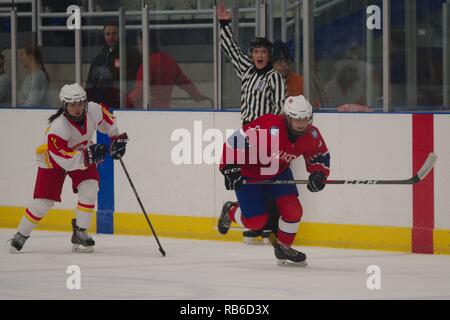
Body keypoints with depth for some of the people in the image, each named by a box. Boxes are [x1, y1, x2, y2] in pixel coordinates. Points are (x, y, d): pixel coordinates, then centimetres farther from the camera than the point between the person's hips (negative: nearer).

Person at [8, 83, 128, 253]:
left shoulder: (94, 110, -22)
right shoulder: (58, 127, -38)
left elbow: (105, 118, 4)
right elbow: (62, 158, -40)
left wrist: (117, 137, 3)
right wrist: (88, 156, -47)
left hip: (83, 155, 5)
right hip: (52, 160, -5)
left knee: (90, 188, -17)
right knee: (43, 201, -6)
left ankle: (80, 234, -5)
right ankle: (20, 236, 13)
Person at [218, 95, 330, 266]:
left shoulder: (311, 135, -16)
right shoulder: (269, 128, -38)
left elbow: (320, 155, 4)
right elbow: (235, 141, -34)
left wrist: (318, 174, -15)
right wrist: (230, 169, -33)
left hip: (279, 172, 6)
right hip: (248, 174, -6)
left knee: (293, 211, -10)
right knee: (256, 221, -6)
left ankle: (283, 248, 16)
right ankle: (231, 212, 29)